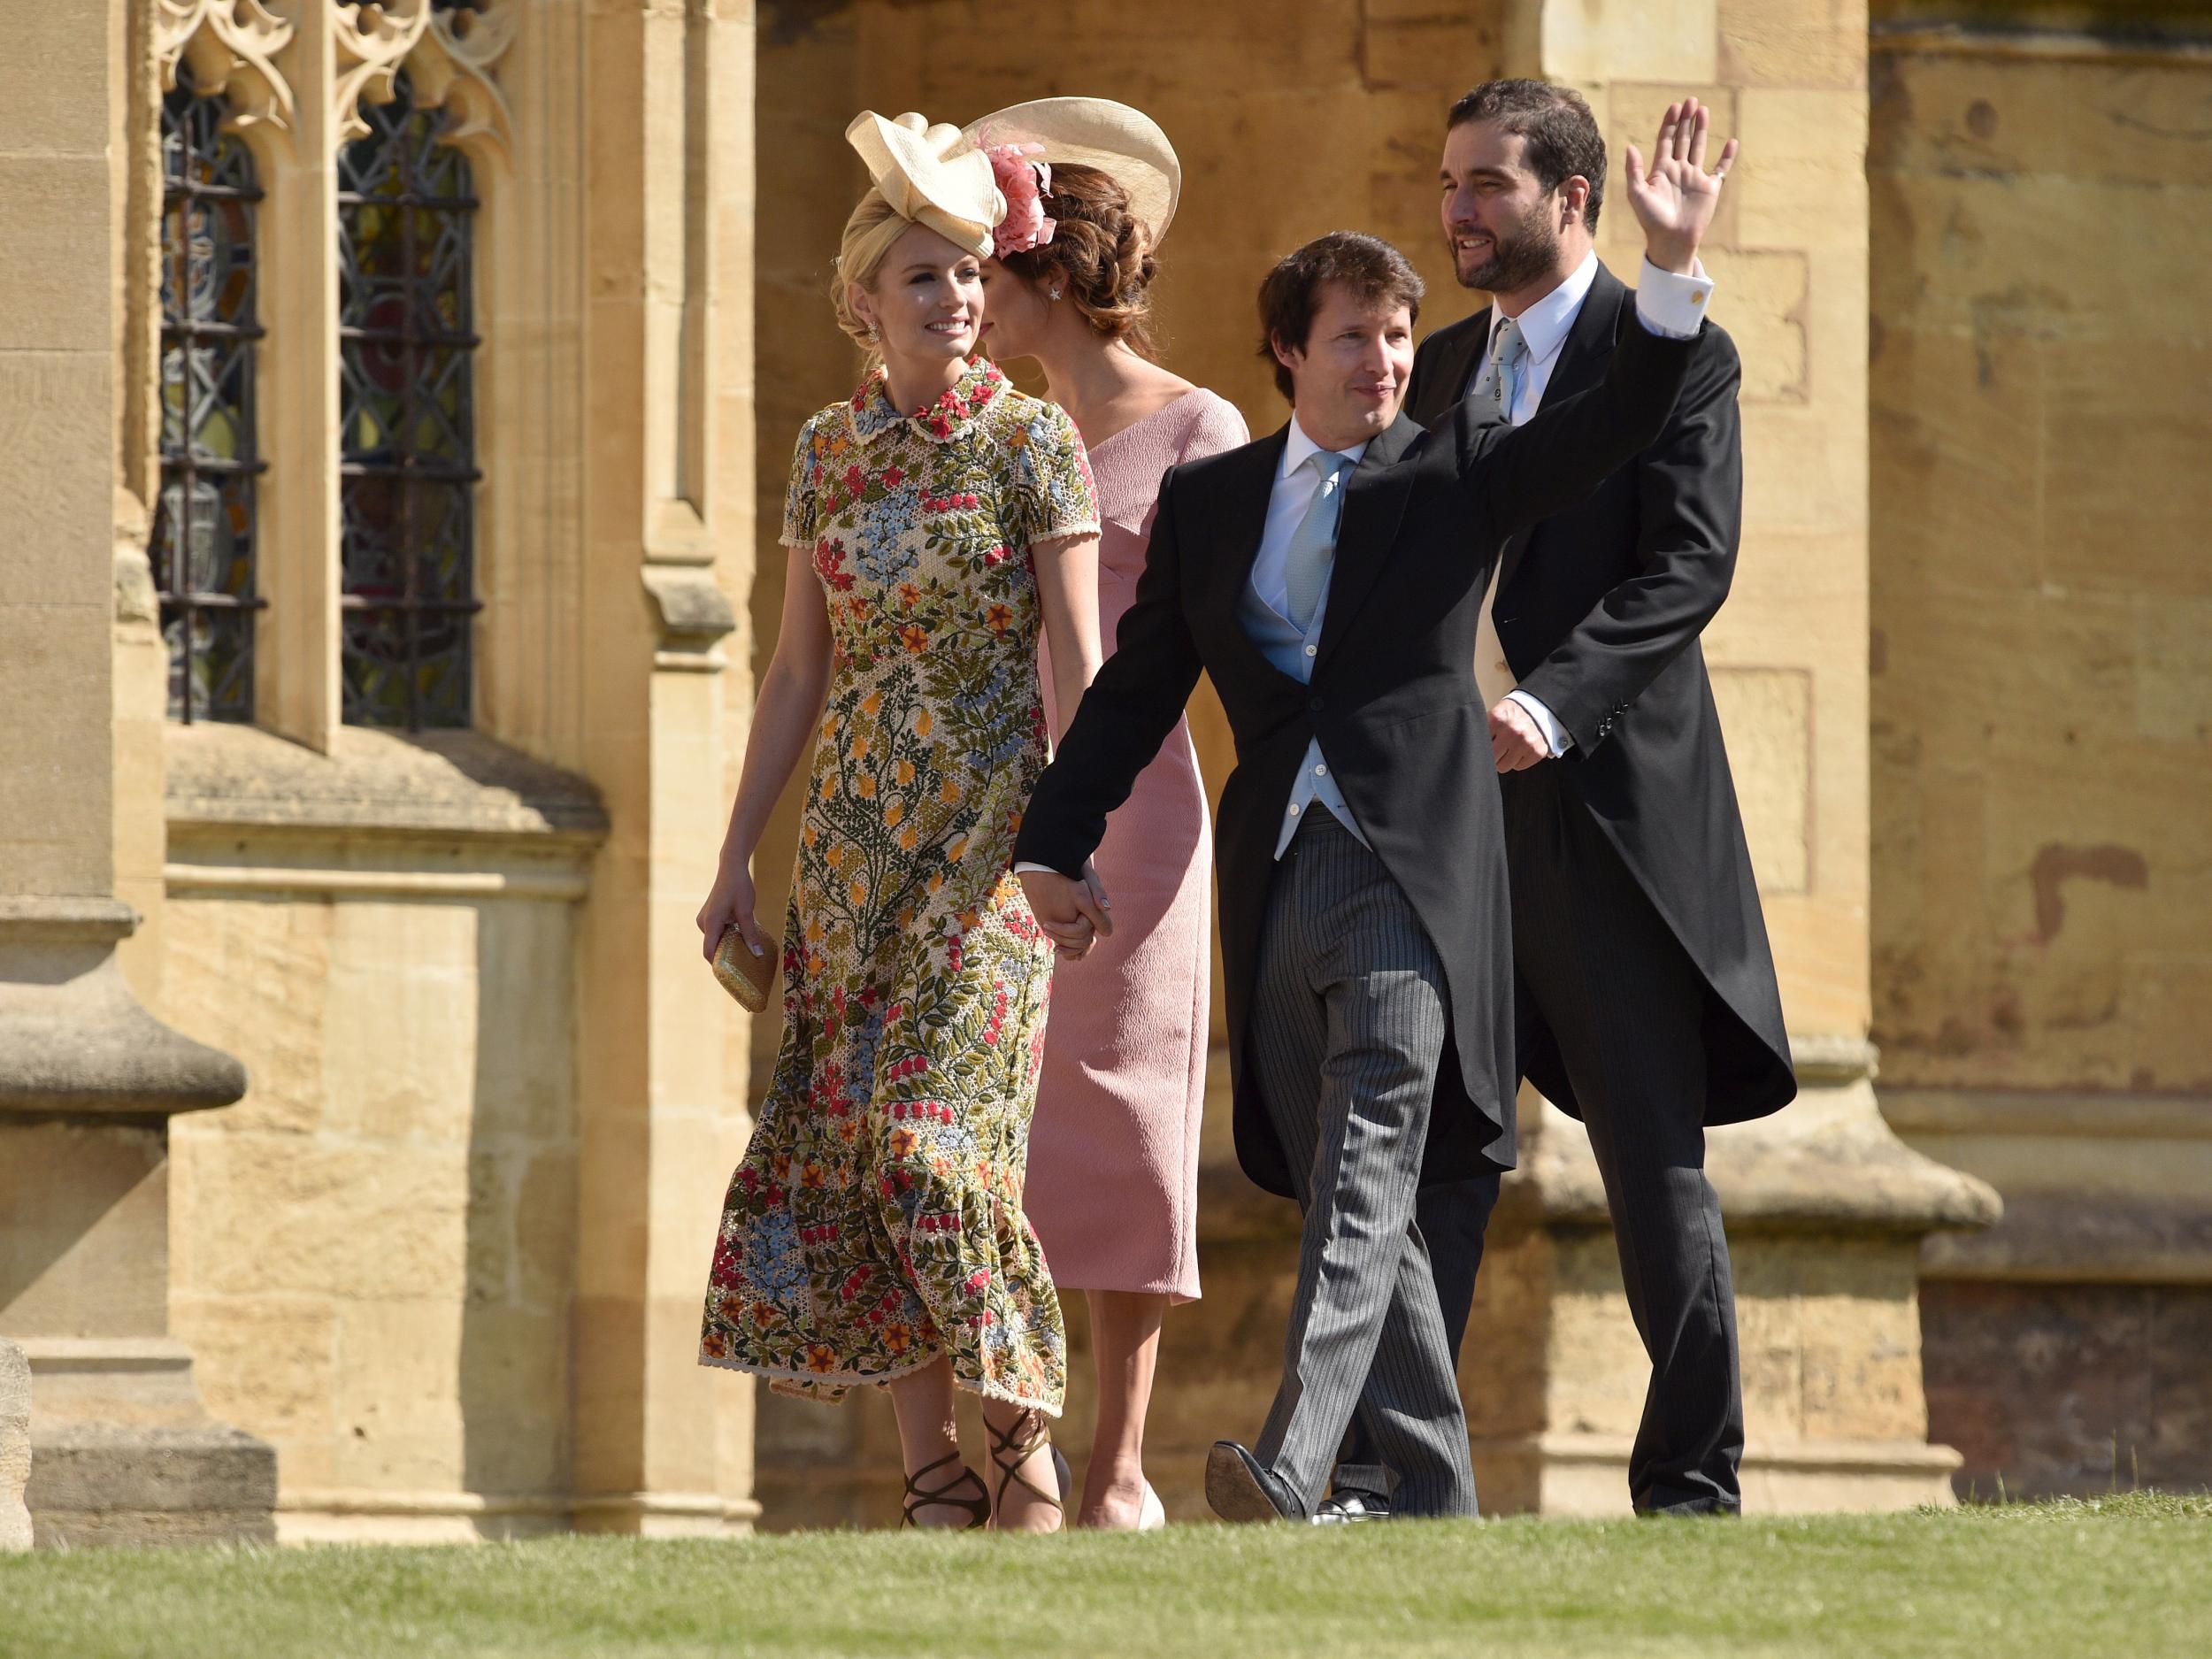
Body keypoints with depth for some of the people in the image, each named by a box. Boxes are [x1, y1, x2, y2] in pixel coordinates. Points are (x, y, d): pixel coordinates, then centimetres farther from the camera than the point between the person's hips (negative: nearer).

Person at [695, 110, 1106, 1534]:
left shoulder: (1032, 442, -4)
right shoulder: (831, 452, 9)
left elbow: (1080, 661, -7)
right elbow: (802, 668, 14)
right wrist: (738, 857, 12)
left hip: (988, 827, -5)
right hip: (855, 831, 5)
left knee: (936, 1137, -16)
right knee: (848, 1139, -1)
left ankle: (1028, 1432, -5)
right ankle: (935, 1471, 4)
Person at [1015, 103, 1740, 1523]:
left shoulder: (1458, 474, 7)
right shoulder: (1208, 503, 15)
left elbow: (1617, 428, -4)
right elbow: (1138, 688, 16)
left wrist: (1674, 268, -16)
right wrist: (1056, 844, 7)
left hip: (1413, 867, -4)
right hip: (1278, 873, 4)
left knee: (1370, 1164, -17)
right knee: (1344, 1189, 6)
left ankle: (1295, 1464, -30)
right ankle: (1432, 1491, 12)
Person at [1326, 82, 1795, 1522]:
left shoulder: (1673, 355, -3)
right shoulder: (1442, 370, 17)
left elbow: (1690, 565, -13)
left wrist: (1550, 703, -24)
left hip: (1611, 802, -6)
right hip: (1451, 811, 6)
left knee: (1656, 1163, 1)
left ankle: (1692, 1486, 7)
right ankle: (1382, 1481, -2)